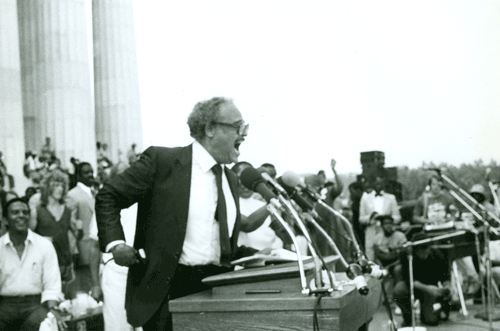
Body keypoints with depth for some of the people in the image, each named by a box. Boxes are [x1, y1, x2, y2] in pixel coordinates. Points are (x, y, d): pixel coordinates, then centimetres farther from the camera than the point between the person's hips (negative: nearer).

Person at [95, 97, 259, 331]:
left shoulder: (231, 180, 15)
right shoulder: (161, 160, -5)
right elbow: (108, 197, 0)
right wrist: (115, 243, -12)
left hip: (217, 290, 6)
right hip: (166, 288, -5)